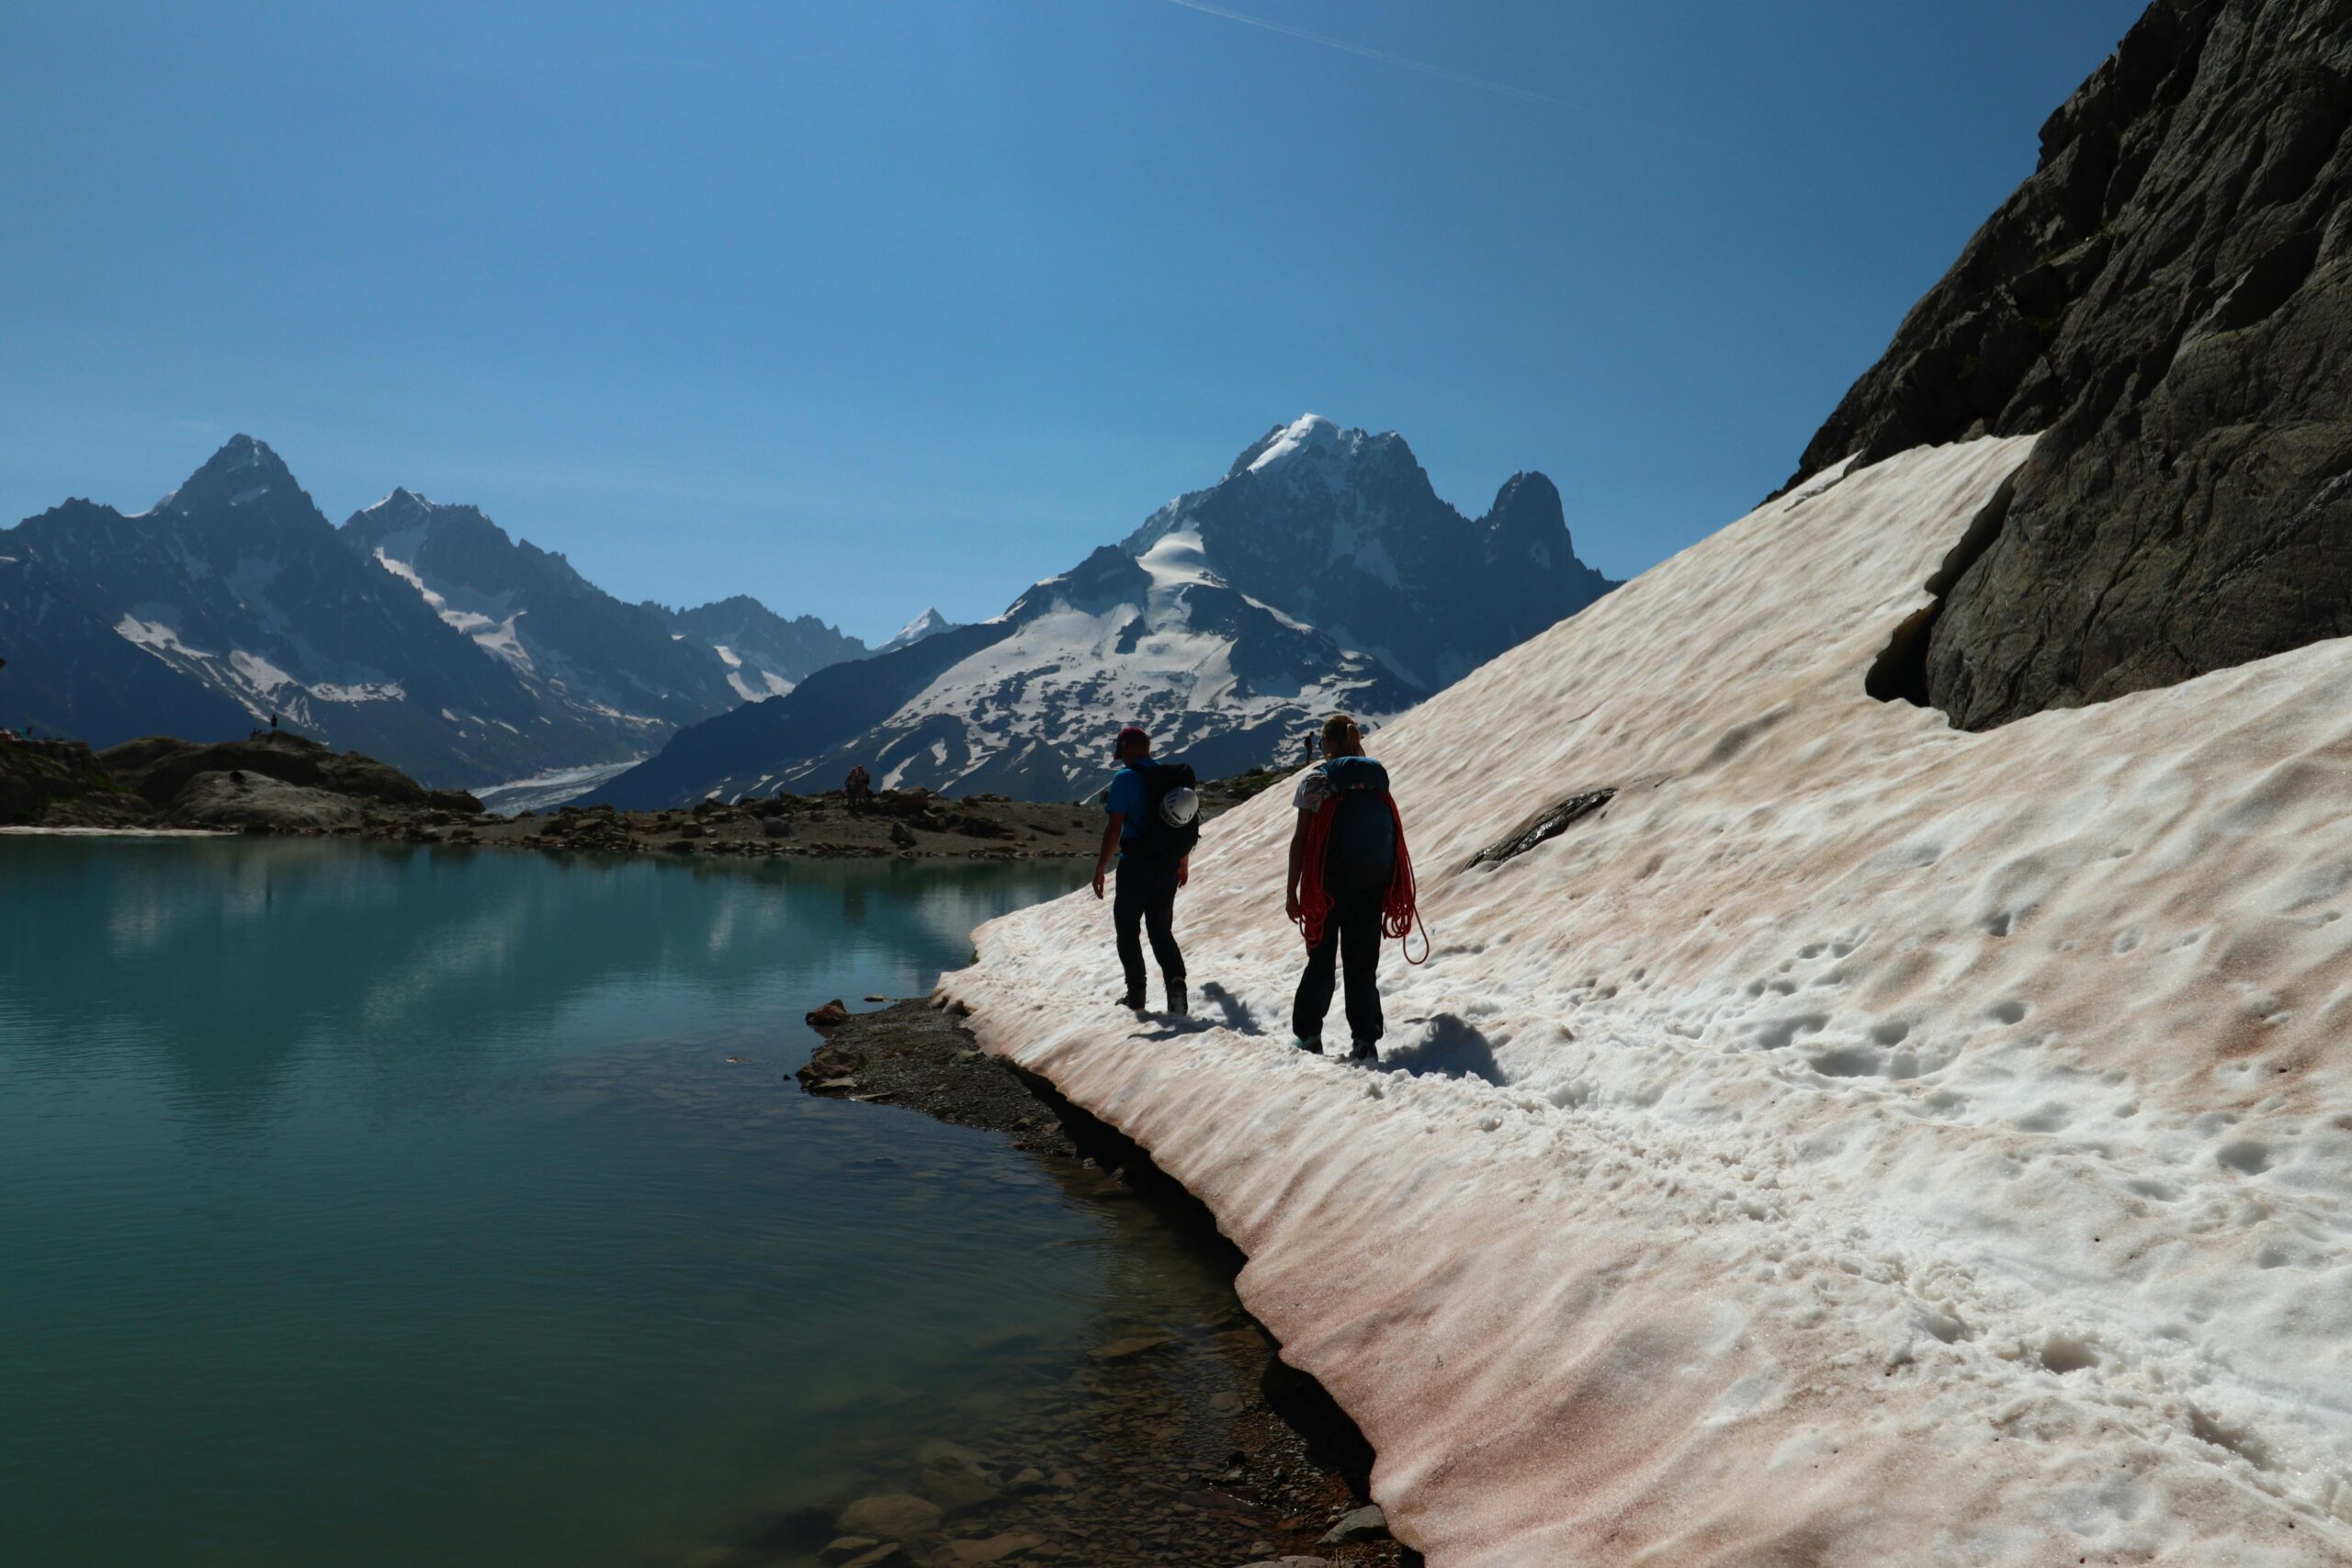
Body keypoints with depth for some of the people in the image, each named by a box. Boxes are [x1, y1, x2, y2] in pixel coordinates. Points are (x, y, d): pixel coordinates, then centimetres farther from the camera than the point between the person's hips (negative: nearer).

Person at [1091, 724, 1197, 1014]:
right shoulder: (1174, 776, 7)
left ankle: (1136, 993, 10)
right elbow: (1187, 825, 13)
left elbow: (1114, 828, -17)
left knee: (1127, 929, 11)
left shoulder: (1125, 779, -12)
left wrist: (1101, 868, -11)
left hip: (1136, 867, -5)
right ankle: (1176, 980, -10)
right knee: (1161, 930, 13)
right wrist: (1183, 864, 23)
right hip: (1169, 867, 5)